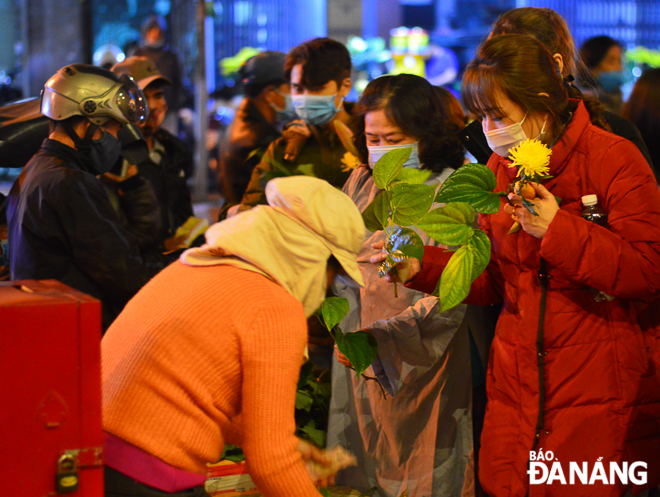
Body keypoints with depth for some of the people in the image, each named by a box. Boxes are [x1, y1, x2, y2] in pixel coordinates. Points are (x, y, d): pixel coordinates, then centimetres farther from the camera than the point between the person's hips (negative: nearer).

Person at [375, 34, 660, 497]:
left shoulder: (613, 159, -9)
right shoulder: (498, 170, 9)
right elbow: (492, 280, 12)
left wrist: (558, 231, -20)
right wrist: (422, 266, -3)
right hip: (516, 386, 5)